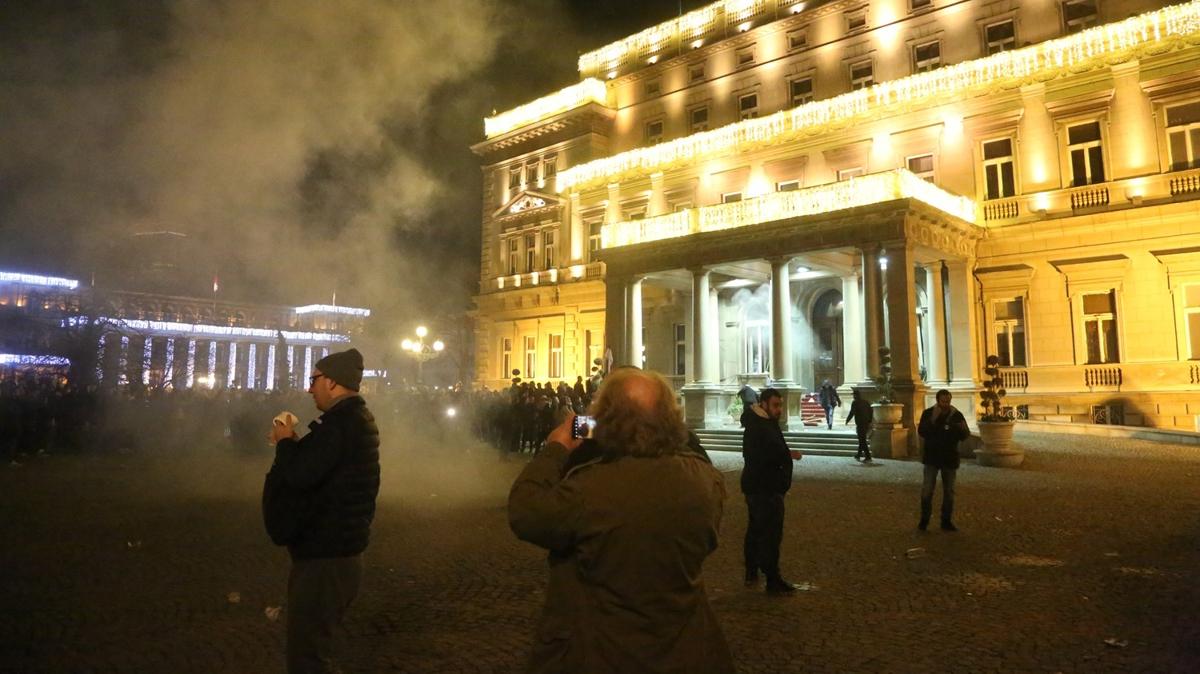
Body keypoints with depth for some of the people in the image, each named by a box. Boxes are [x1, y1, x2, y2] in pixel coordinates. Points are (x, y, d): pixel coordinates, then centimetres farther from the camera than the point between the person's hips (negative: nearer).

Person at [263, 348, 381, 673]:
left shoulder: (341, 422, -22)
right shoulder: (357, 418, 12)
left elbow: (298, 475, -28)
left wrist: (285, 442, -10)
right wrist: (294, 443, 7)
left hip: (324, 558, -11)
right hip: (341, 551, 11)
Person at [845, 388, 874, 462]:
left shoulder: (855, 402, -10)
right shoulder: (865, 402, 11)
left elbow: (852, 413, -13)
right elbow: (871, 411, 14)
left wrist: (847, 420, 1)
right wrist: (869, 421, 20)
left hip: (860, 424, -8)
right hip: (866, 424, 8)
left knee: (862, 441, -4)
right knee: (862, 439, 20)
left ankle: (868, 457, -8)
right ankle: (859, 455, 31)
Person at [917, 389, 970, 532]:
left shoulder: (957, 415, -2)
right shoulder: (928, 413, -5)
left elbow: (964, 436, -1)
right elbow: (921, 432, -14)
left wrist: (963, 429, -23)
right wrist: (932, 420, -25)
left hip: (950, 457, 2)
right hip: (932, 457, -2)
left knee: (949, 491, 9)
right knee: (927, 489, -4)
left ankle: (947, 521, 19)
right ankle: (924, 519, 6)